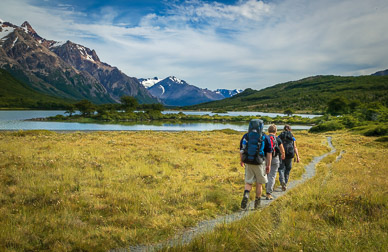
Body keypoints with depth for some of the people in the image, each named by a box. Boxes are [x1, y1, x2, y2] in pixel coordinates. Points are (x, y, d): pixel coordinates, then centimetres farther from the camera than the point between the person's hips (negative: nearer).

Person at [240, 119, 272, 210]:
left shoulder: (245, 136, 0)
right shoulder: (265, 137, -5)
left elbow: (241, 150, 9)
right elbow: (269, 153, -6)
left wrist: (241, 160, 24)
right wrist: (268, 165, 1)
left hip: (248, 163, 1)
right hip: (259, 164, -1)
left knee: (248, 183, 11)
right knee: (259, 183, 15)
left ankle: (246, 195, -17)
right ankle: (257, 203, 24)